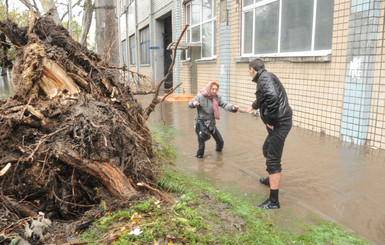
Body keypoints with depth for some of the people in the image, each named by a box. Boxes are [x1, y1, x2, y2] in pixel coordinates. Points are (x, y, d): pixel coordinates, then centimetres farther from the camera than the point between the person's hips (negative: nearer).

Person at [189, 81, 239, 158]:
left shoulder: (218, 97, -2)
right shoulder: (200, 96, -14)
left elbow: (225, 104, -13)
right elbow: (190, 103, -12)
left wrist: (232, 107, -34)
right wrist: (193, 103, -37)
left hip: (211, 123, 5)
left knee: (220, 141, 13)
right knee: (201, 145, -10)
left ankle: (219, 149, 48)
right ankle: (199, 155, 19)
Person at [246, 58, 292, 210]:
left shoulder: (264, 78, -12)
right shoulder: (267, 77, 19)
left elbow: (272, 97, -31)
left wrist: (270, 120, -21)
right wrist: (253, 106, 56)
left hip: (279, 124, -10)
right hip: (280, 122, 10)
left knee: (273, 161, -6)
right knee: (267, 150, 28)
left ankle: (273, 202, 1)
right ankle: (271, 180, 49)